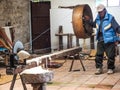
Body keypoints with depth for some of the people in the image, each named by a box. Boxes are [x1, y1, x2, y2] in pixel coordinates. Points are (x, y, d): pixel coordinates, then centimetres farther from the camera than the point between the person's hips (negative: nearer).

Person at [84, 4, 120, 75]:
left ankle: (110, 68, 18)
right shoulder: (98, 18, 9)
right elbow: (94, 25, 29)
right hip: (100, 40, 6)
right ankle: (99, 68, 16)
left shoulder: (110, 18, -10)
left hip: (109, 41, -5)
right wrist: (89, 21, 16)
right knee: (99, 55, 6)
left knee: (110, 55, 3)